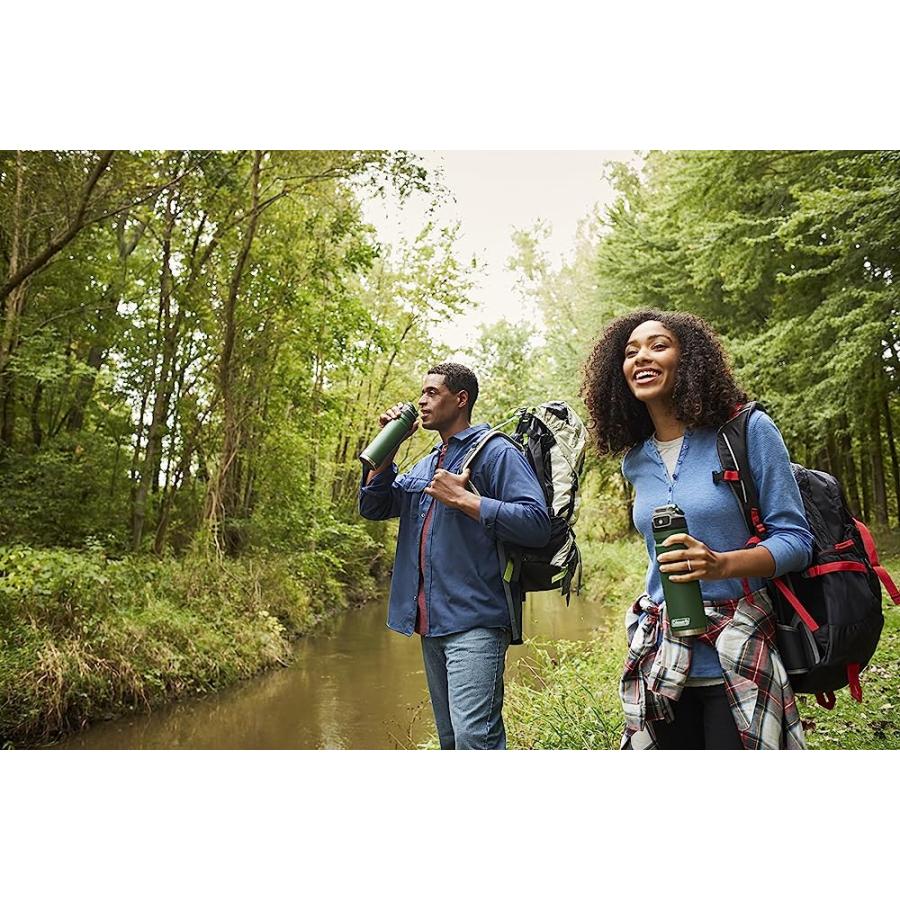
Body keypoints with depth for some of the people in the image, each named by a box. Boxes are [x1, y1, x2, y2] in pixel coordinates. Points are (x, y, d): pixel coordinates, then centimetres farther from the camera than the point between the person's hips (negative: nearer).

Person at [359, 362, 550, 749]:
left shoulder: (496, 452, -6)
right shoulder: (424, 466, 19)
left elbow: (536, 523, -17)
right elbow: (372, 506, 15)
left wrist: (463, 499, -18)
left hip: (475, 621, -8)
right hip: (432, 623, 9)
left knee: (473, 736, -15)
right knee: (450, 738, 17)